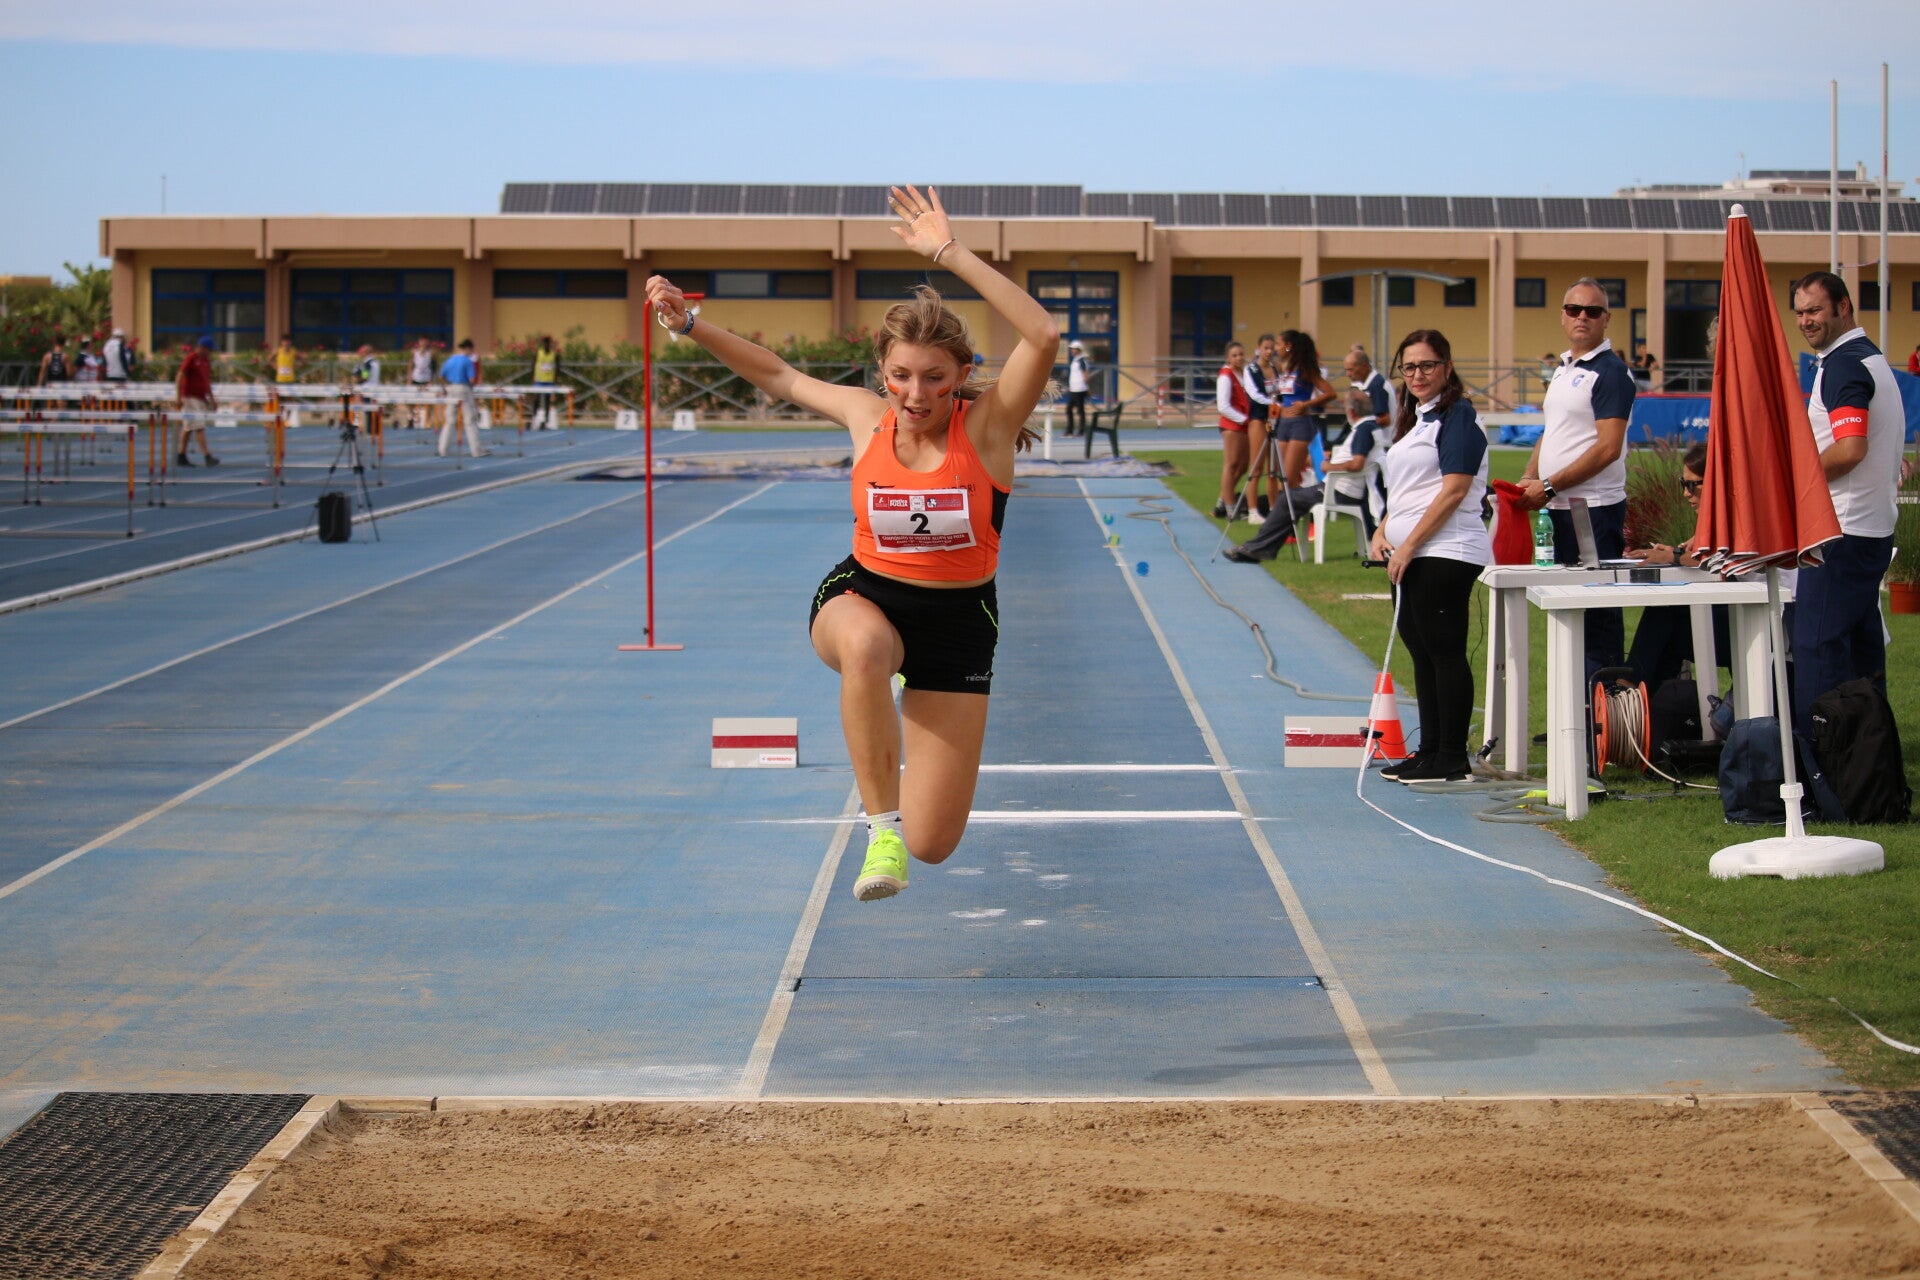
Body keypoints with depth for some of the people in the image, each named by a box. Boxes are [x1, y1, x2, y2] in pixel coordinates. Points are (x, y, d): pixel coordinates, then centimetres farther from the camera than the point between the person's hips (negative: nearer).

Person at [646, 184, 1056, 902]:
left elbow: (1043, 338, -33)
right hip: (862, 597, 1)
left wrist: (950, 254, -37)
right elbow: (779, 376, 13)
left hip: (957, 621, -1)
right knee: (865, 646, -43)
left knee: (931, 844, -4)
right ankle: (880, 823, -25)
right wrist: (690, 325, 5)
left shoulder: (986, 425, -15)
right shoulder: (866, 418, -6)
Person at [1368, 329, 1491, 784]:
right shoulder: (1414, 419, 19)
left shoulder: (1458, 416, -10)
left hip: (1445, 554, -10)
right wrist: (1382, 533, 8)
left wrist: (1409, 545, -18)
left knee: (1445, 652, -7)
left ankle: (1452, 760, -5)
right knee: (1422, 655, 12)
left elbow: (1453, 492, -17)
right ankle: (1430, 752, 19)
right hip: (1408, 557, 10)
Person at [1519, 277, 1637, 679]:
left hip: (1594, 508, -9)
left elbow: (1608, 448, -18)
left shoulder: (1610, 371, -10)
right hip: (1559, 509, 9)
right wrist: (1529, 478, 7)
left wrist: (1549, 487, -16)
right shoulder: (1563, 369, 17)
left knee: (1596, 615, -8)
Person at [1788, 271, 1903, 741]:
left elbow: (1851, 449, -24)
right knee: (1862, 645, 12)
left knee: (1817, 645, -8)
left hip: (1841, 531, -10)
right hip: (1876, 525, 10)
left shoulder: (1842, 365, -14)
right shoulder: (1874, 358, 18)